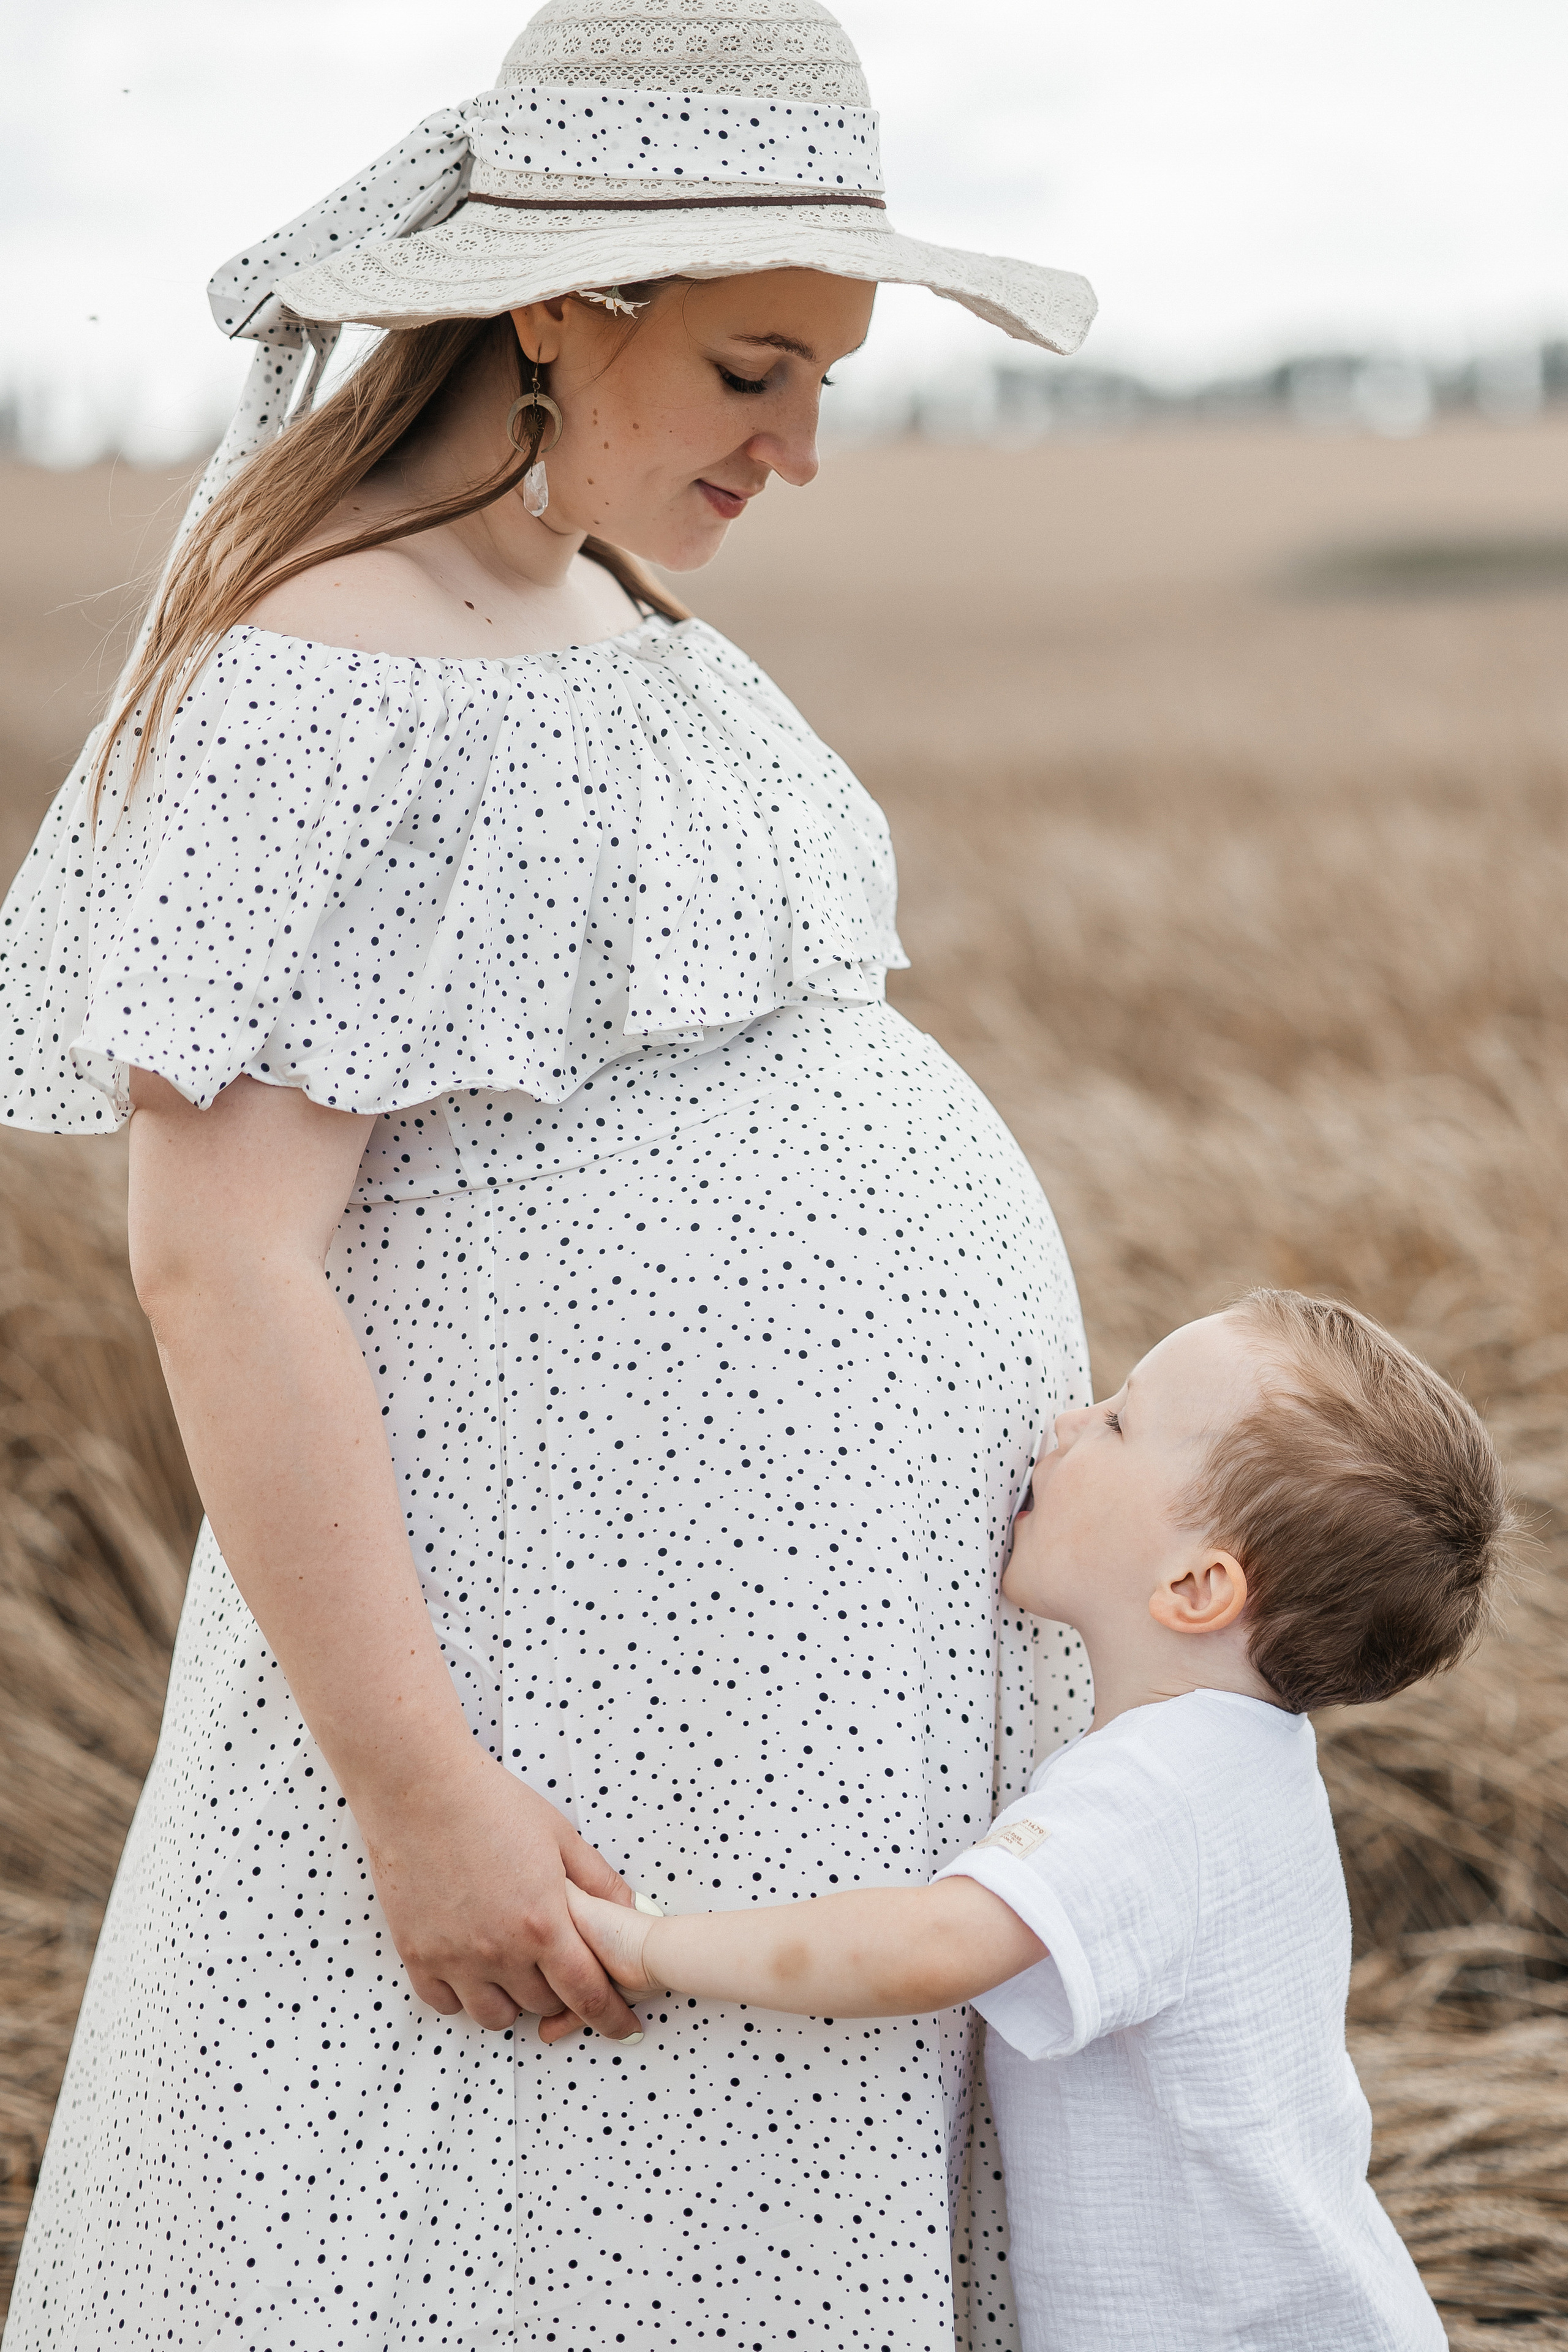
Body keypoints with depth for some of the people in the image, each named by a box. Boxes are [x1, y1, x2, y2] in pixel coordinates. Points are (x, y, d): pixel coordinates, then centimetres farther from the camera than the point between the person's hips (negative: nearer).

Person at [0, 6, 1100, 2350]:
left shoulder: (580, 605, 11)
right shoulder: (323, 680, -18)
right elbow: (215, 1257, -22)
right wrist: (416, 1791, -23)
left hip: (783, 1633, 9)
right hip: (554, 1681, -9)